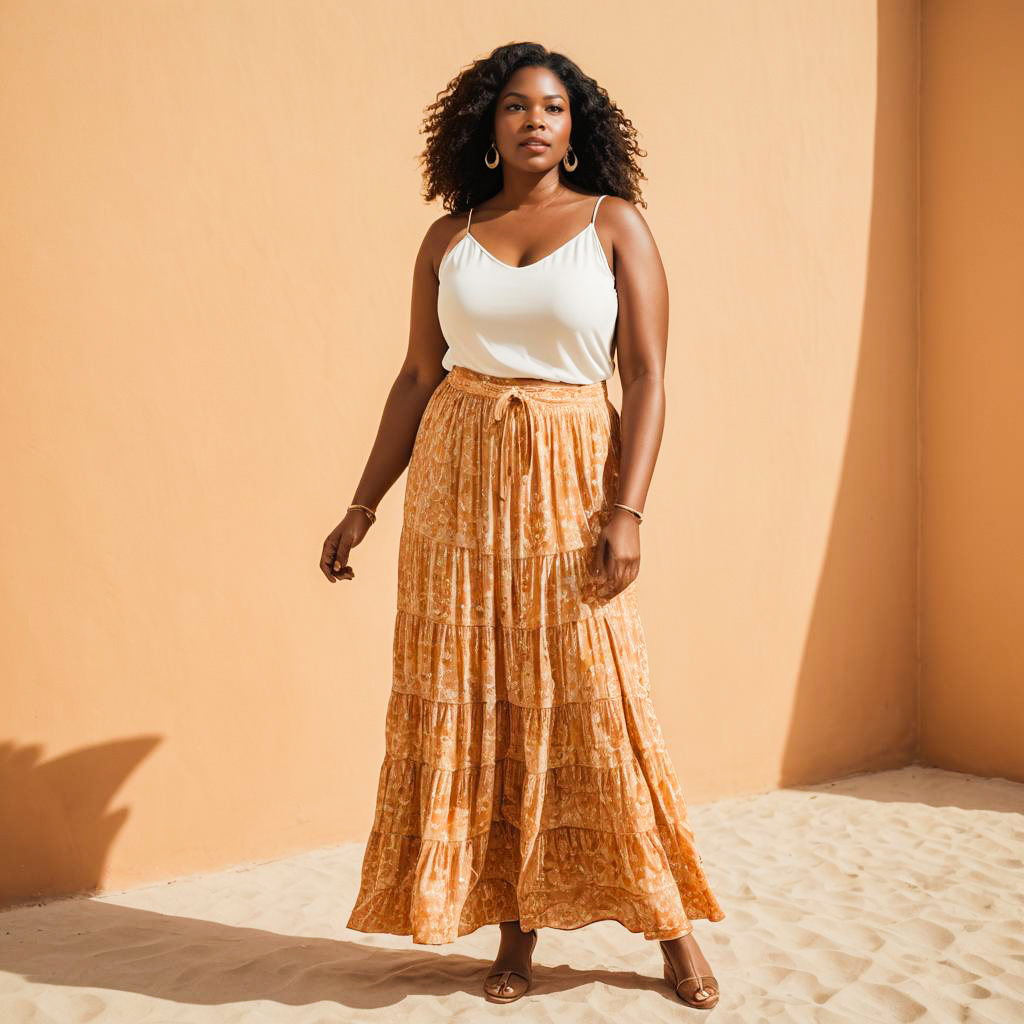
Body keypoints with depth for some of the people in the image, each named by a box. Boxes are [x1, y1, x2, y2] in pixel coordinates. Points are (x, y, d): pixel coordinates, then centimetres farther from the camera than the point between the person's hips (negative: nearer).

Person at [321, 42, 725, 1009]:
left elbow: (646, 375, -4)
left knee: (592, 708, -3)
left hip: (569, 483, -3)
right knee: (470, 707, 3)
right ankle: (514, 930, 16)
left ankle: (673, 929, 13)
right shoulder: (447, 240, 10)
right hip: (456, 487, 3)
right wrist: (361, 506, 8)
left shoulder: (614, 224, 3)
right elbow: (417, 377, 11)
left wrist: (627, 509, -15)